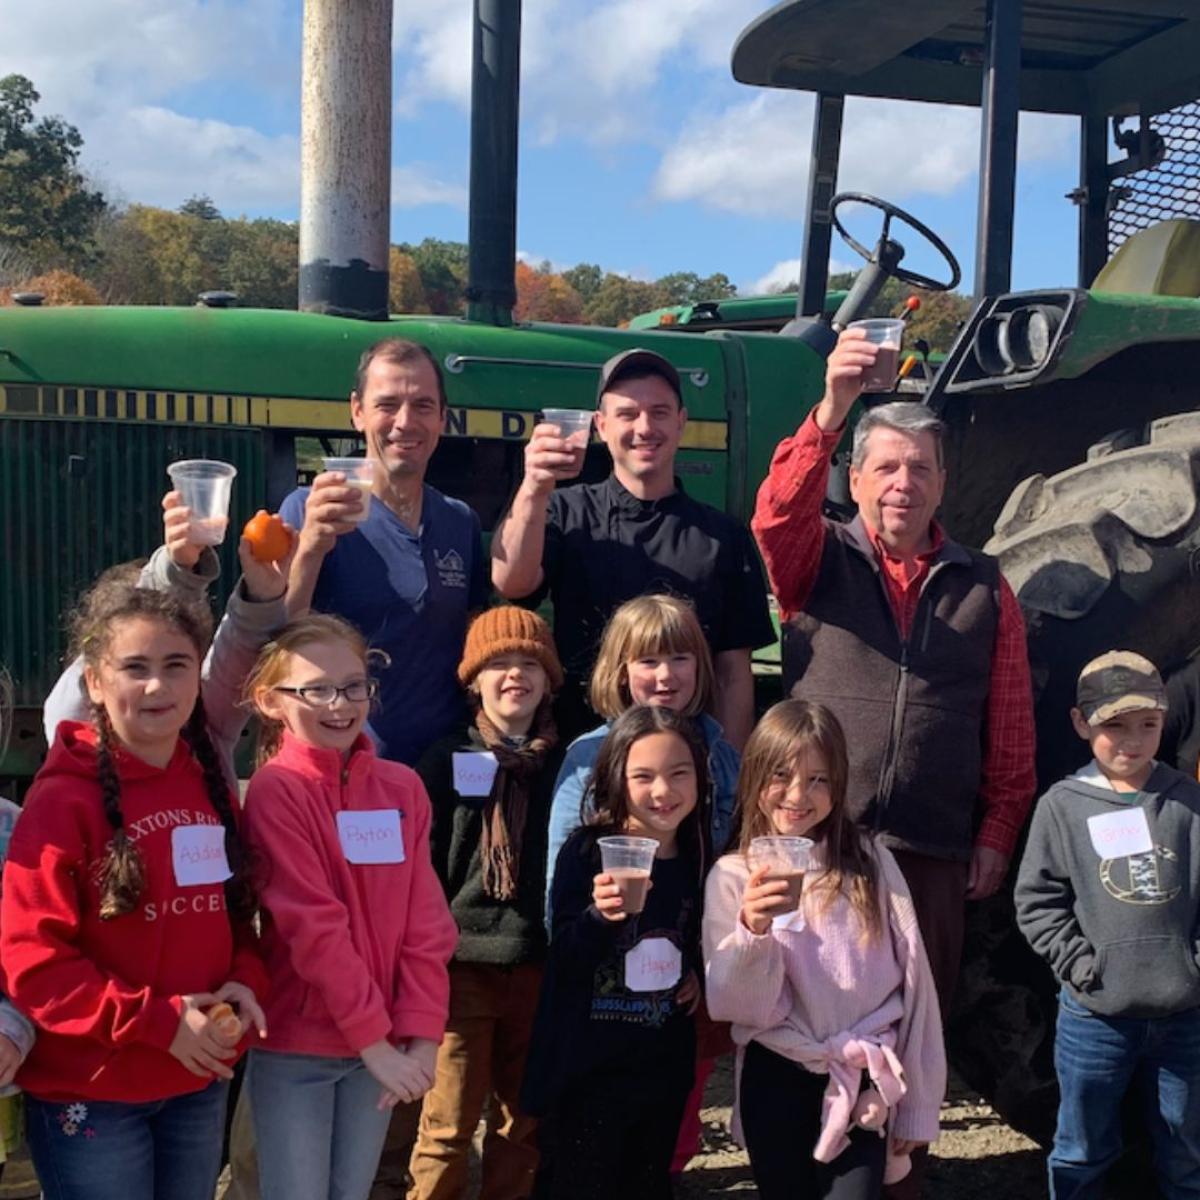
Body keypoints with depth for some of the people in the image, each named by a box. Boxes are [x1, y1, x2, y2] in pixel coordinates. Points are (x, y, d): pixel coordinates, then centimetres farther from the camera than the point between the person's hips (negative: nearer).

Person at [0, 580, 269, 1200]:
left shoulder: (211, 787, 5)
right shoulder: (63, 799, -14)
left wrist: (245, 981, -6)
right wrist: (157, 1020, -20)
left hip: (200, 1085, 6)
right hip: (90, 1094, -6)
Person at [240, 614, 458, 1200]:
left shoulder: (403, 786, 3)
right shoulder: (274, 790, -12)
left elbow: (427, 922, 1)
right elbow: (312, 925, -17)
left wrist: (419, 1033, -8)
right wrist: (374, 1040, -16)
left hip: (382, 1043, 5)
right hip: (295, 1046, -4)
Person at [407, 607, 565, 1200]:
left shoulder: (564, 763, 6)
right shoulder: (447, 759, 0)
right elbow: (419, 863, -2)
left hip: (539, 964, 3)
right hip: (461, 962, -2)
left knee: (524, 1120, 13)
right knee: (448, 1123, 2)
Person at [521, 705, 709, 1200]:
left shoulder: (699, 857, 2)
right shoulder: (587, 851, -14)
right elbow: (564, 959, -19)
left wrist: (697, 975, 2)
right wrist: (601, 915, -36)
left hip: (664, 1063, 5)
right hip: (586, 1065, -5)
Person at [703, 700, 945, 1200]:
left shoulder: (871, 862, -4)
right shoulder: (732, 876, -4)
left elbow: (915, 982, 0)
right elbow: (735, 1005, -9)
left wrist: (917, 1105, 3)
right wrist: (753, 930, -27)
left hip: (864, 1083, 0)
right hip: (775, 1082, 1)